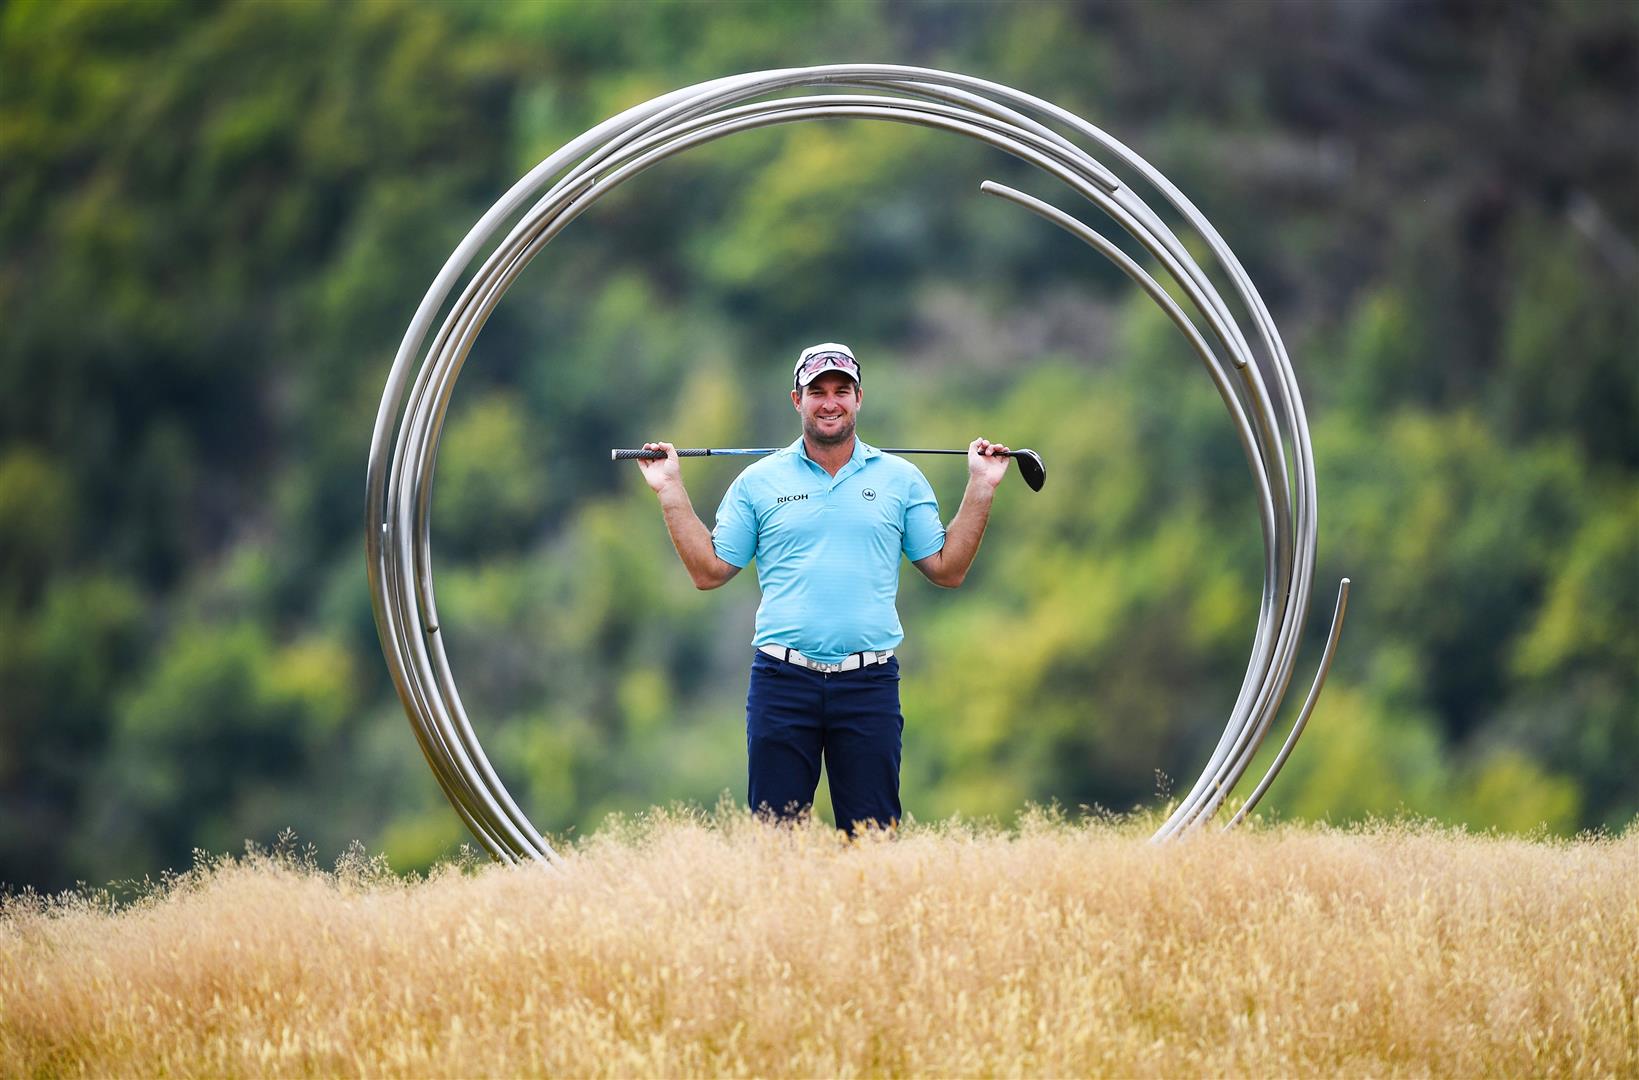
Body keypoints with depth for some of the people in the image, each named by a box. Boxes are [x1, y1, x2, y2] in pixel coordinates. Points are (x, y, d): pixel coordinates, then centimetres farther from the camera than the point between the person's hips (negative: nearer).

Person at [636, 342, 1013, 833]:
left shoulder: (901, 479, 9)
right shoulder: (758, 482, 8)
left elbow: (947, 569, 9)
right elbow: (709, 571, 9)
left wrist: (981, 487, 3)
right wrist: (671, 491, 3)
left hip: (868, 682, 0)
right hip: (783, 681, 0)